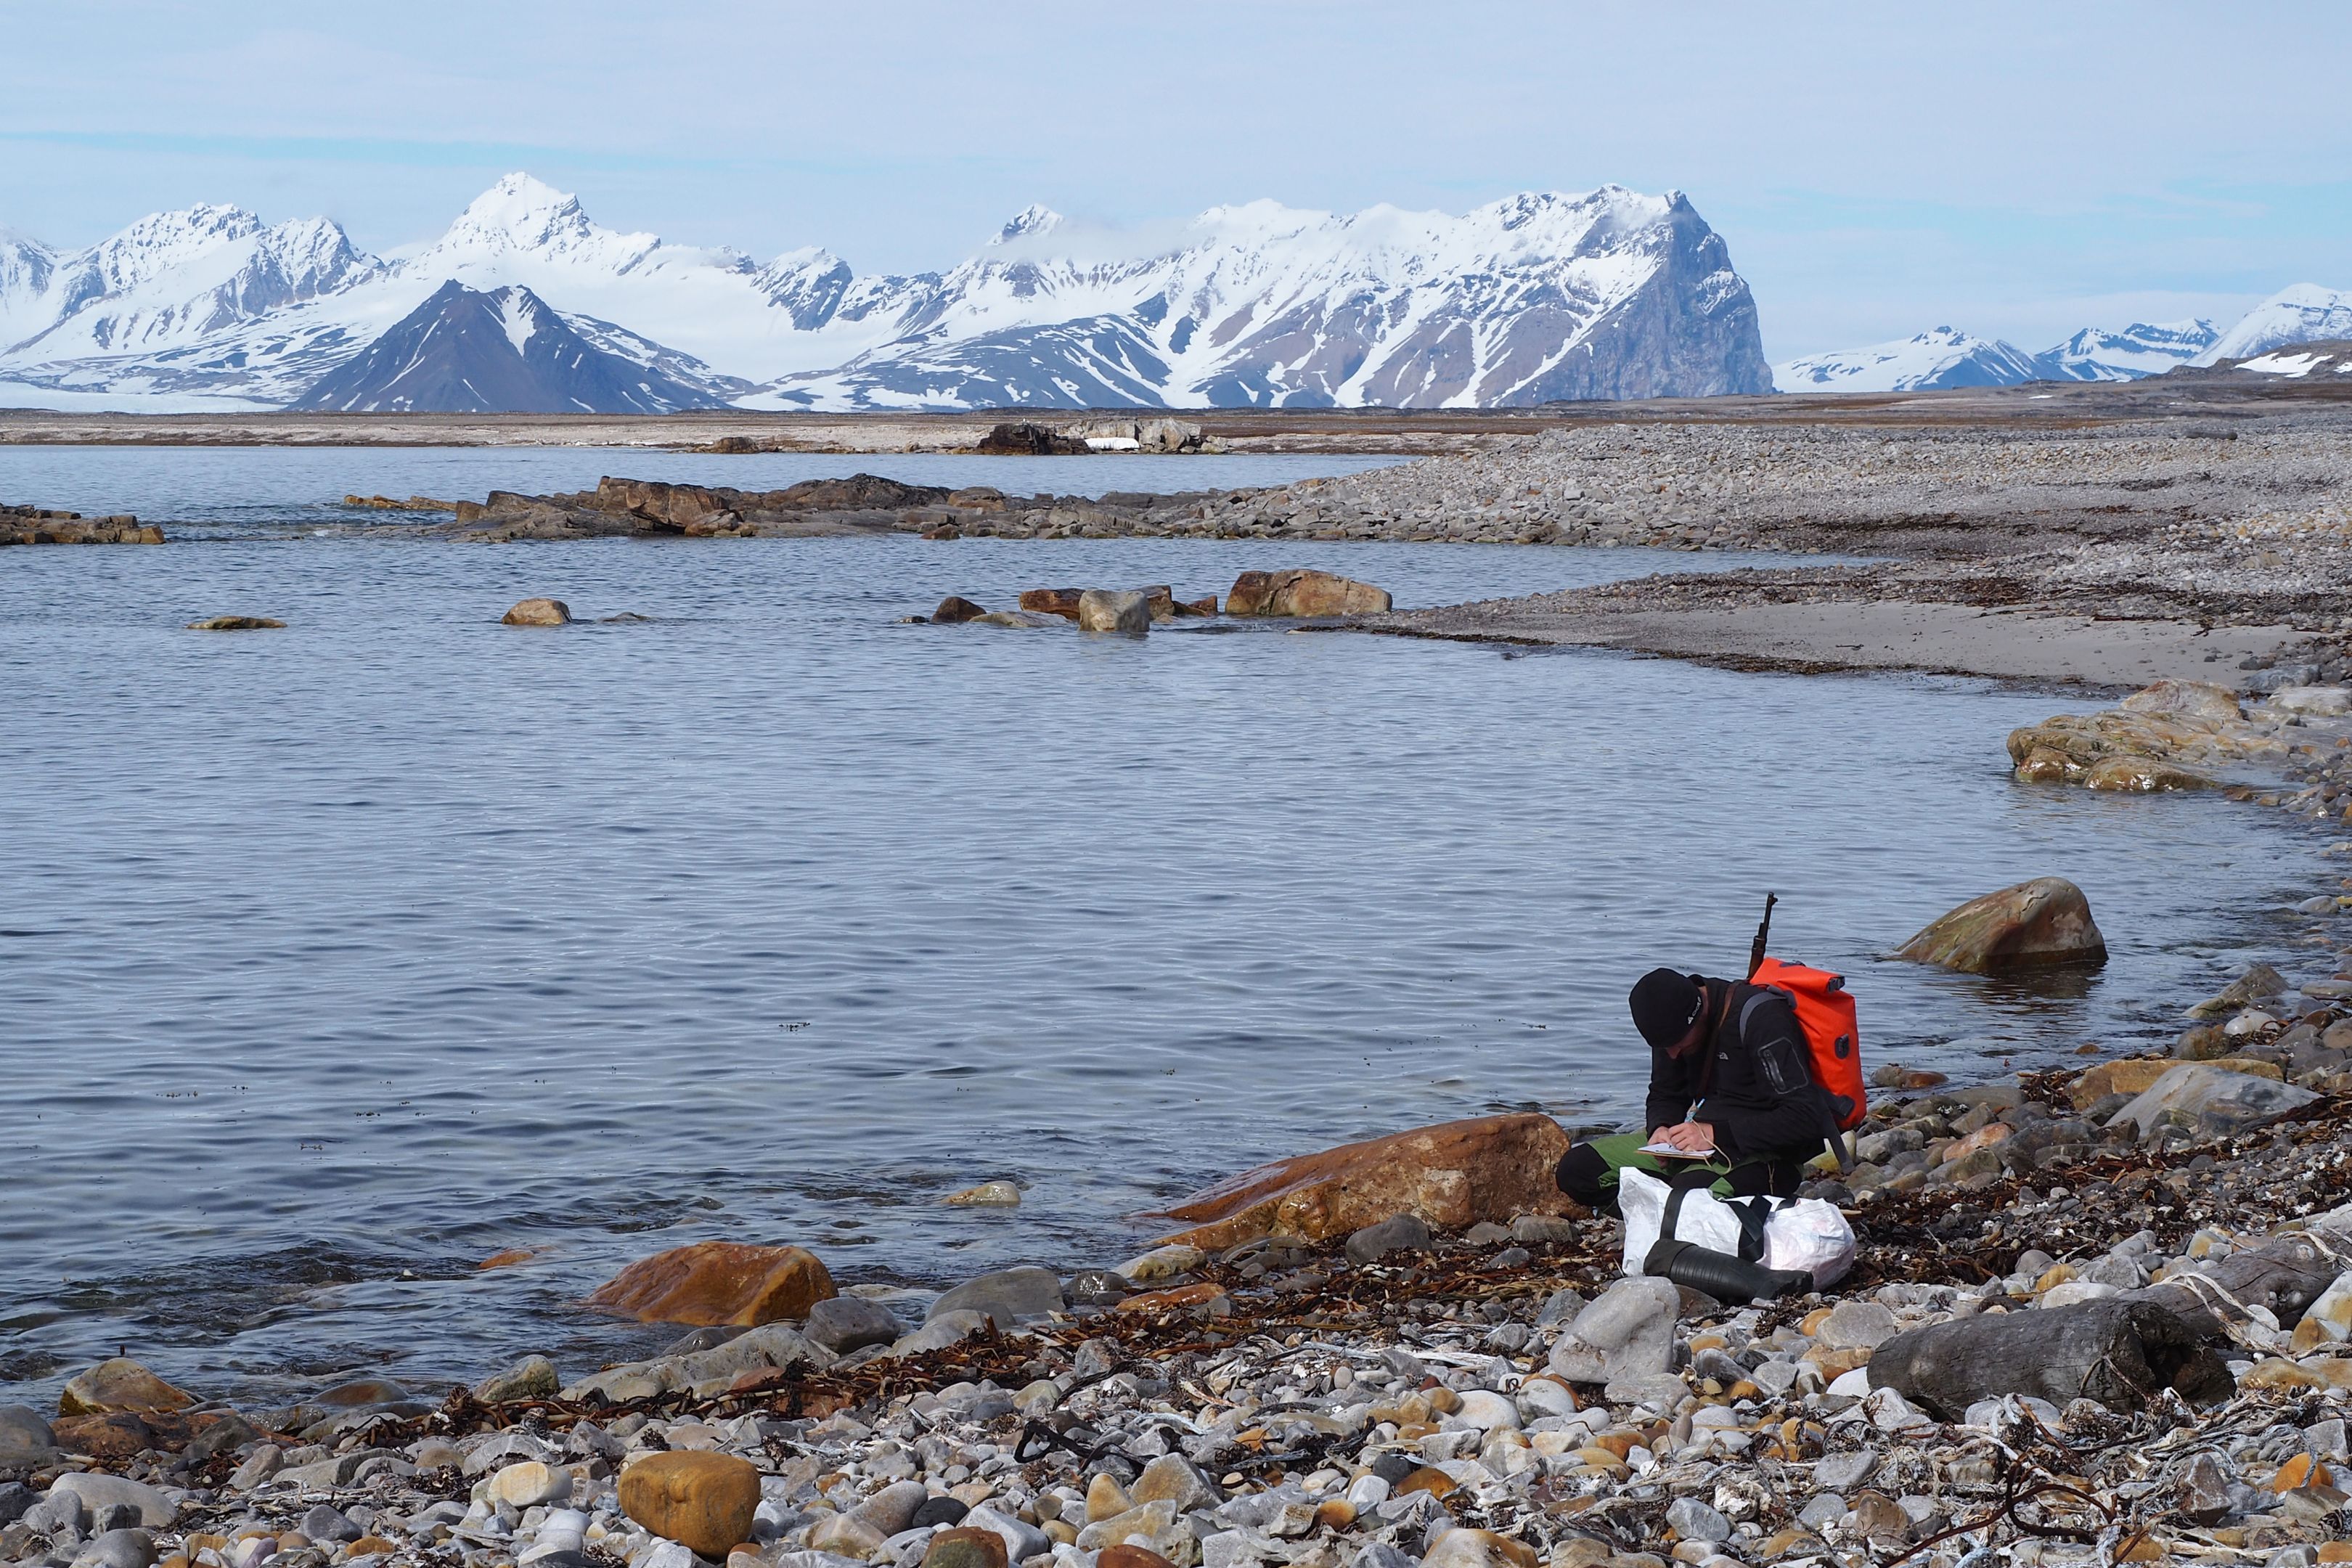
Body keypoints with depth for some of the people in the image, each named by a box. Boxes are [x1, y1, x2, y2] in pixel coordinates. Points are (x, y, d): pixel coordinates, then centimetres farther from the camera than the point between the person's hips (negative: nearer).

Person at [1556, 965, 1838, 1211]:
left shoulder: (1761, 1017, -19)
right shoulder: (1672, 1021, 3)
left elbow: (1806, 1119, -23)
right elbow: (1664, 1097, 18)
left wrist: (1716, 1134, -26)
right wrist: (1661, 1129, -7)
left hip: (1762, 1154, -8)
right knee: (1576, 1169, -7)